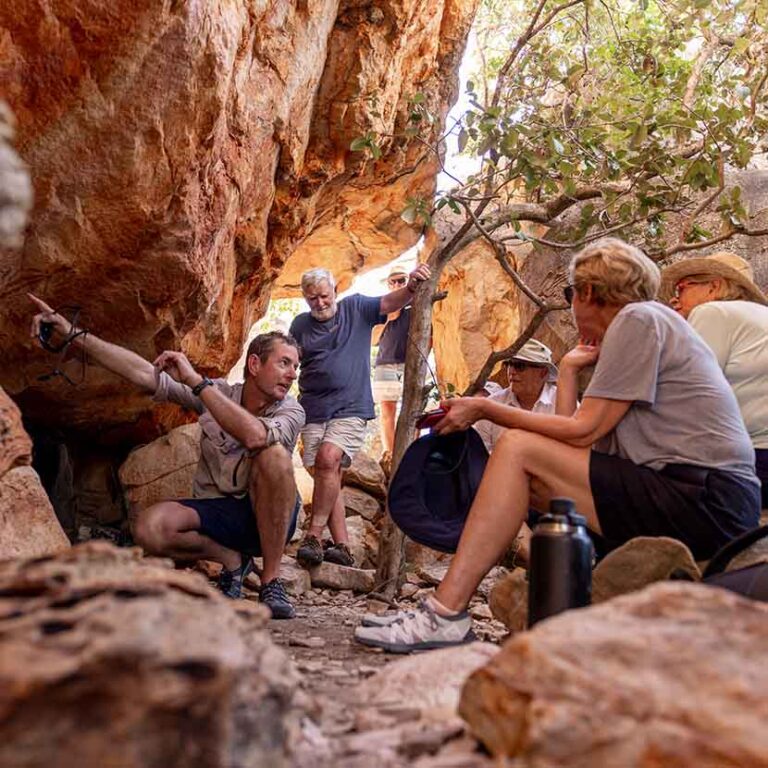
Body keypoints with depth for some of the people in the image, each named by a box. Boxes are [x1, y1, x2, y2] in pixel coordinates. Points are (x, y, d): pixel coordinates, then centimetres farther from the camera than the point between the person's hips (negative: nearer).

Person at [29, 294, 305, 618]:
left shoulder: (292, 411, -11)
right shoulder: (217, 394, -2)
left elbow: (254, 435, -36)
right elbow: (144, 374, -10)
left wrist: (195, 380, -32)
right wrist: (71, 332, -18)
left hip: (271, 518, -2)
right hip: (218, 513, 3)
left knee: (273, 453, -34)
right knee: (149, 527, -28)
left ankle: (271, 580, -22)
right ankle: (232, 560, -1)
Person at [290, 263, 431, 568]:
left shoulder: (356, 308, 5)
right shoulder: (300, 325, 11)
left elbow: (390, 302, -8)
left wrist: (411, 287, -28)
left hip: (350, 408, -3)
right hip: (313, 411, 4)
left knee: (328, 459, -24)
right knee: (329, 477, 1)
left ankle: (313, 537, -17)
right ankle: (342, 547, 4)